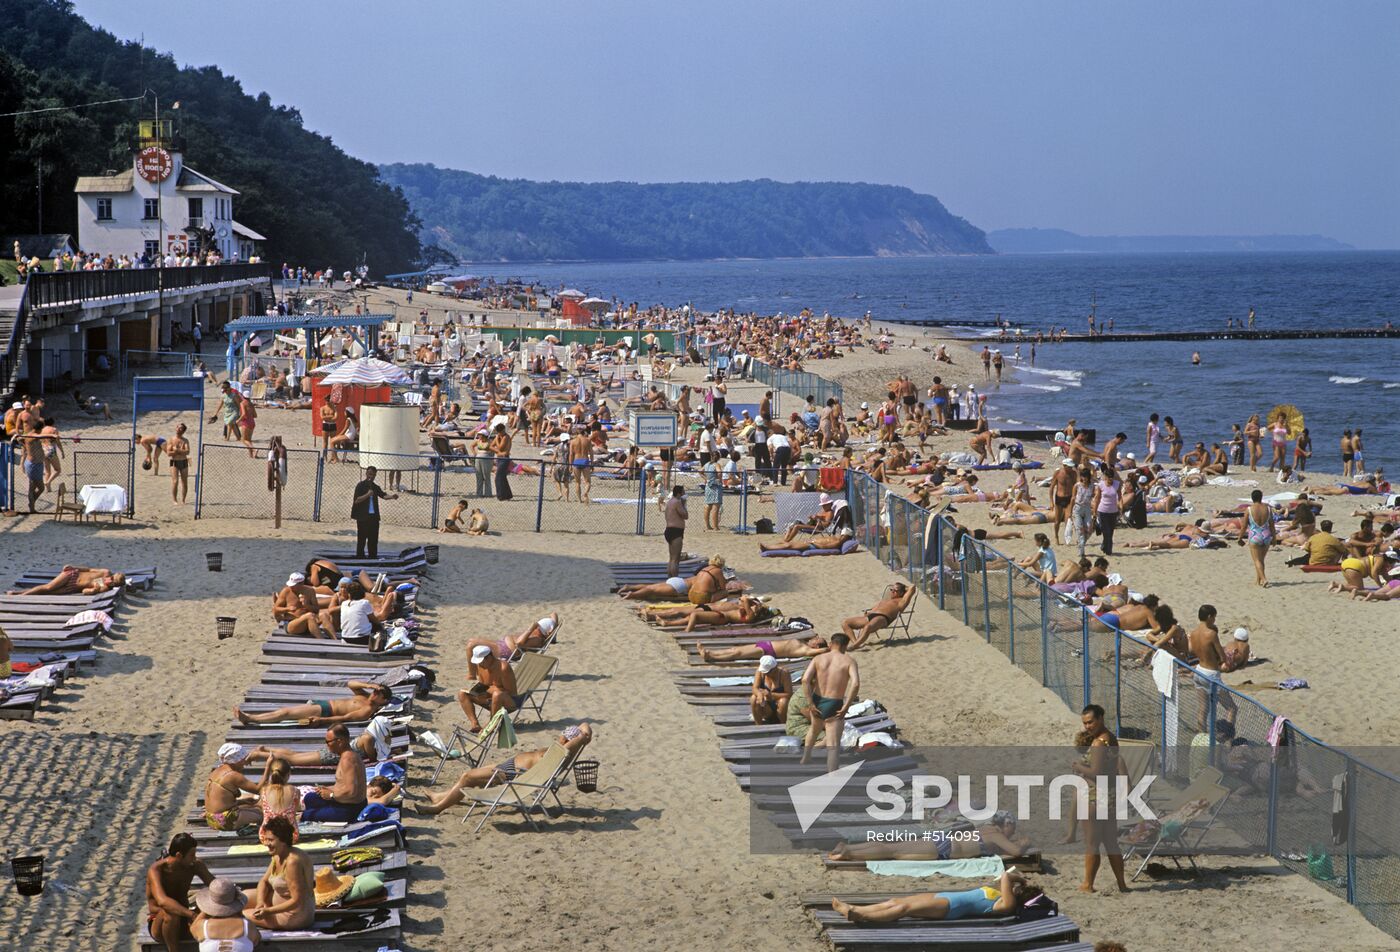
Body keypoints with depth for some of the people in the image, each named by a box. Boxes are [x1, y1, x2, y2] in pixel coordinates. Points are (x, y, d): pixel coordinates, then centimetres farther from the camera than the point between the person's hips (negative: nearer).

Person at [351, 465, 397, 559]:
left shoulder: (375, 487, 14)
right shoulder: (360, 485, -3)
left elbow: (383, 495, 2)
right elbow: (356, 500, -11)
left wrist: (392, 496, -18)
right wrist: (367, 495, -23)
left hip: (373, 516, 6)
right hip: (363, 516, -6)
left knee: (373, 539, 8)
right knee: (362, 539, -3)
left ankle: (373, 557, 14)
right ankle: (359, 557, 1)